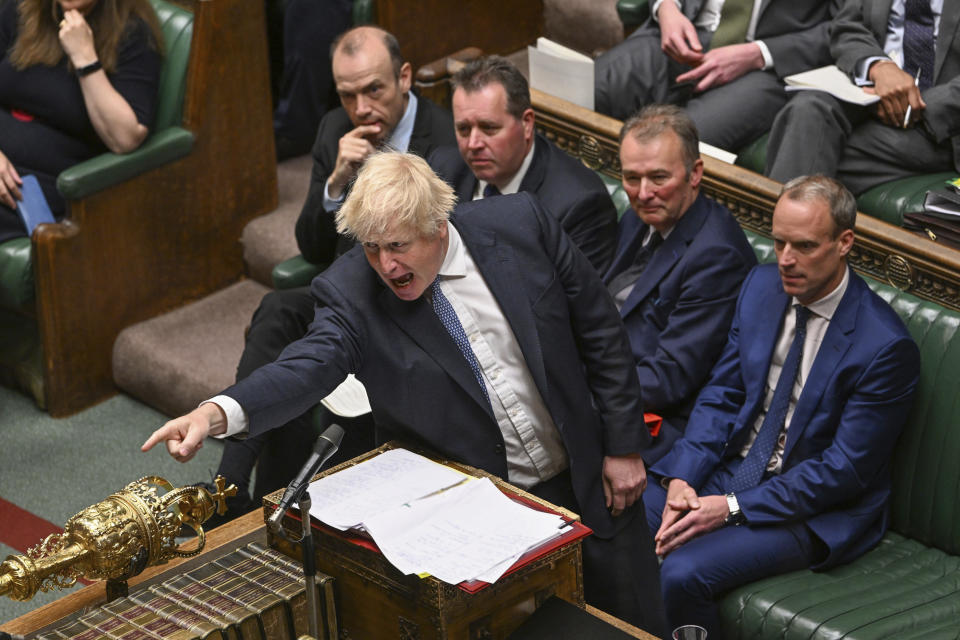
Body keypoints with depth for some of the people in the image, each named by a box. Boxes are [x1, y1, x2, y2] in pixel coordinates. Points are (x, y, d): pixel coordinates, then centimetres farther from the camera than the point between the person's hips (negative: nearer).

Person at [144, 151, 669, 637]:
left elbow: (599, 331, -3)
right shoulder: (351, 293, -16)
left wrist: (623, 445, -2)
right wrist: (217, 412, -51)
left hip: (585, 480, 2)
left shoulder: (519, 224, -12)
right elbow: (307, 368, -32)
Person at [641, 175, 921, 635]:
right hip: (731, 467, 6)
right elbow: (721, 395, 5)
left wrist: (732, 508, -20)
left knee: (683, 572, -28)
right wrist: (681, 478, -12)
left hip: (812, 510, -6)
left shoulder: (885, 346, -20)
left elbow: (844, 471, -18)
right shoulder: (762, 285, 1)